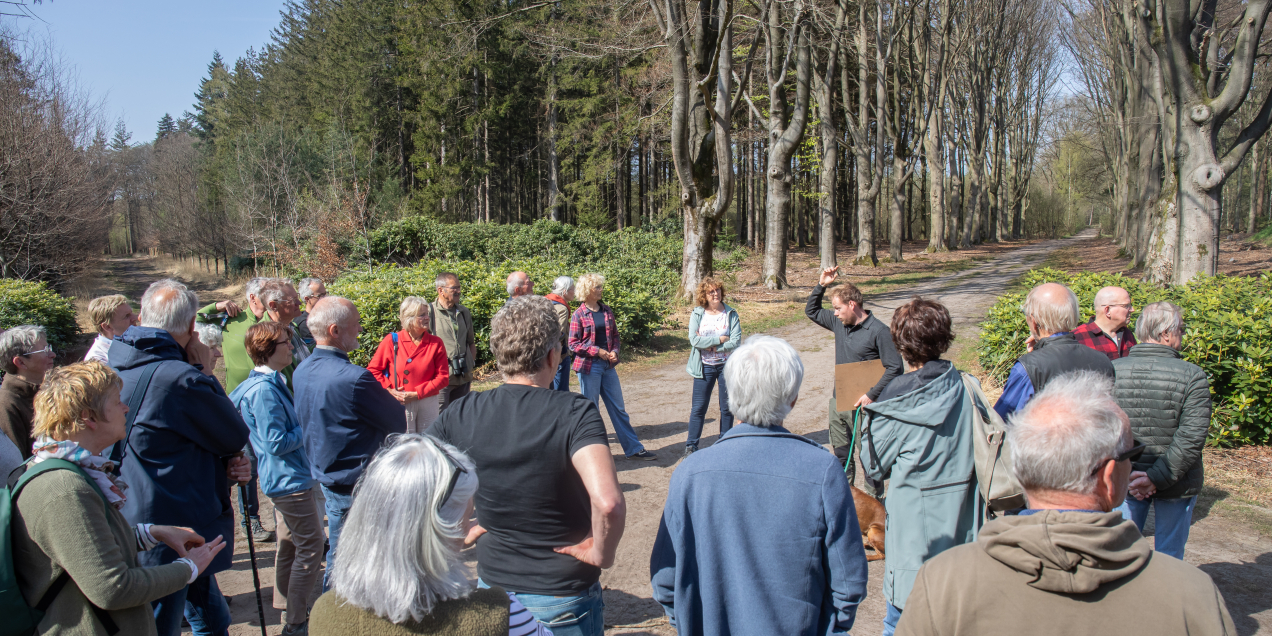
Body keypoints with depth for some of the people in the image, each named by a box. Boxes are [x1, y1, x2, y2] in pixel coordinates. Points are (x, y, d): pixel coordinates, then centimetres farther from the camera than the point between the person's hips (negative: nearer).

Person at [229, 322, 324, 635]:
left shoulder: (270, 383, 7)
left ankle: (287, 607, 36)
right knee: (310, 548, -4)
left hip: (283, 479, 11)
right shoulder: (264, 390, -24)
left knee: (289, 545, 22)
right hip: (290, 480, -11)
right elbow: (277, 443, -26)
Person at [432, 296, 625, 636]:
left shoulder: (460, 414, -9)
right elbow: (608, 503, -36)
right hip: (564, 601, -4)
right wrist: (602, 553, -18)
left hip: (492, 584, 4)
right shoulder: (575, 413, -22)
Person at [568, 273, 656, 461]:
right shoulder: (579, 315, -8)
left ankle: (634, 449, 16)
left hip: (608, 366, 5)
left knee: (618, 408, 10)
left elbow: (615, 336, 15)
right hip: (589, 367, -5)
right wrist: (597, 351, -16)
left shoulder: (607, 311, 8)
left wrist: (614, 351, -4)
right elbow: (573, 344, -8)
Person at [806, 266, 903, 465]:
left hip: (862, 406, -7)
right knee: (840, 454, 17)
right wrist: (821, 285, 6)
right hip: (838, 402, 7)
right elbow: (811, 311, 21)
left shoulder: (878, 331, -15)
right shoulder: (839, 322, 5)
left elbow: (894, 368, -17)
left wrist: (871, 395, -20)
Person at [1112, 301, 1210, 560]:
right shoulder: (1192, 376, -14)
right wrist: (1157, 477, -17)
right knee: (1169, 557, 14)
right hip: (1176, 485, -2)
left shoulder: (1112, 371, -7)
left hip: (1124, 481, 2)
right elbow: (1192, 436, -19)